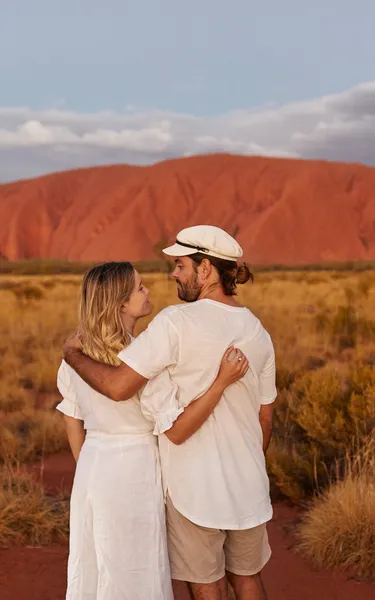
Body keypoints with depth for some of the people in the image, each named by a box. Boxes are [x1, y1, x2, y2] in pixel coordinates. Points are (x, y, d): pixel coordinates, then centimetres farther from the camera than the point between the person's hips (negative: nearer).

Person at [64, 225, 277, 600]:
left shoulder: (176, 322, -19)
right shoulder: (258, 333, 1)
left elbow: (117, 386, -25)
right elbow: (265, 418, 8)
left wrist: (73, 356, -7)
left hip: (194, 485, -5)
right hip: (247, 485, 5)